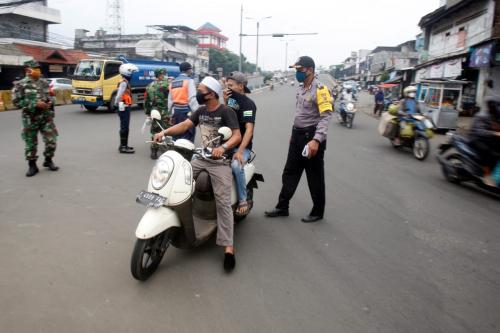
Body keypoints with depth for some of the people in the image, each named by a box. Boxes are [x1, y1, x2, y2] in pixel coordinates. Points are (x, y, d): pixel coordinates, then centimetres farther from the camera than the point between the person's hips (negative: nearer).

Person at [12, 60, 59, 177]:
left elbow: (50, 96, 20)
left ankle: (48, 161, 23)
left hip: (46, 117, 3)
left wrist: (51, 102, -4)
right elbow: (17, 102, -9)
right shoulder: (21, 85, -6)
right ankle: (32, 166, 19)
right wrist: (35, 104, -18)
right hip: (30, 119, -3)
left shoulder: (44, 83, 8)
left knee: (51, 140, 1)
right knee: (31, 143, 6)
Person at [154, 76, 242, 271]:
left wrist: (223, 148, -36)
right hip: (203, 158, 7)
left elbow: (237, 136, -18)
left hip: (221, 160, -7)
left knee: (223, 203, -15)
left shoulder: (226, 112, -9)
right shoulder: (200, 112, 13)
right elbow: (184, 125, 2)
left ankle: (228, 247, -17)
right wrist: (164, 132, -14)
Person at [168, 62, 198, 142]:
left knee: (176, 135, 15)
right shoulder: (189, 80, -7)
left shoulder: (173, 82, 15)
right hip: (186, 111, -7)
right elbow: (192, 99, -14)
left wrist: (171, 111, 22)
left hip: (175, 111, 7)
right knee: (188, 136, -6)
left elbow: (170, 100, 15)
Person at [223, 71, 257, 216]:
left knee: (236, 165, -36)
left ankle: (243, 201, -18)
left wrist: (240, 151, -32)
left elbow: (249, 128, -21)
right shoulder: (230, 100, 13)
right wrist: (225, 102, 0)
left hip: (242, 146, -7)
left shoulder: (248, 103, -11)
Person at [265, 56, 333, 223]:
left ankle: (318, 212, 19)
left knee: (315, 177, 4)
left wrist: (316, 140, -31)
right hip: (298, 135, 8)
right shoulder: (301, 88, 12)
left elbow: (326, 116, -23)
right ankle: (282, 207, 22)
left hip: (312, 136, -8)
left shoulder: (320, 89, -16)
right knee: (290, 173, 12)